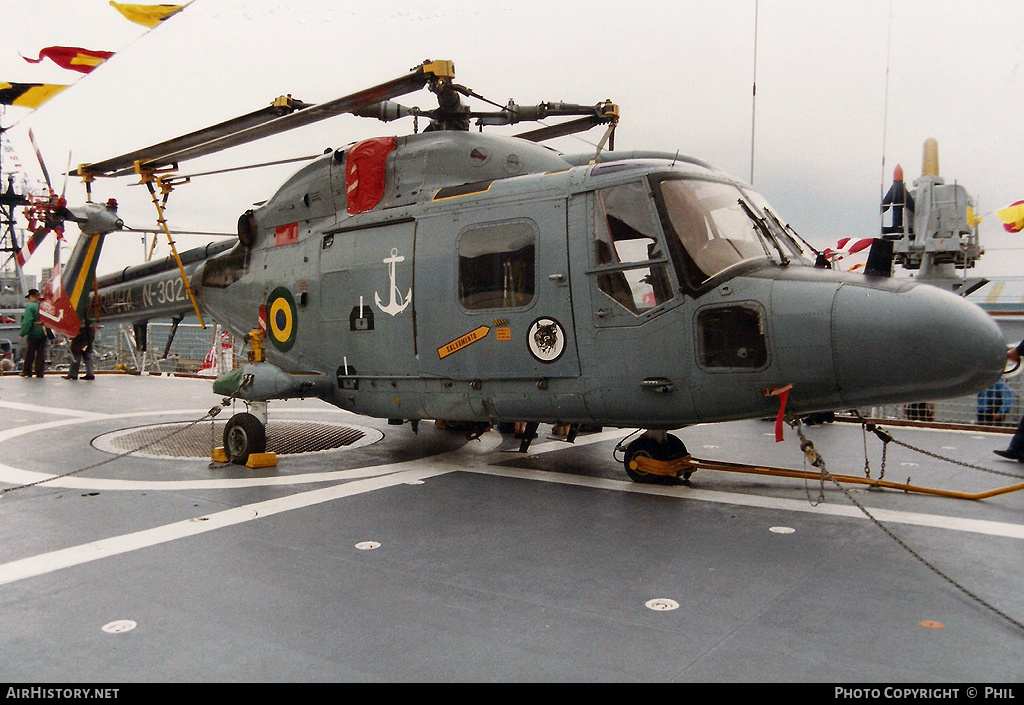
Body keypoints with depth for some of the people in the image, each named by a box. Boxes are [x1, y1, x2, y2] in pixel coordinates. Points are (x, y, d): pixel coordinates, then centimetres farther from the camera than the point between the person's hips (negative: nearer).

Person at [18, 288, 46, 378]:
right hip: (43, 334, 5)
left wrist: (22, 333, -11)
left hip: (33, 334, -5)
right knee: (41, 354, 7)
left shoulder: (30, 307, -11)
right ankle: (39, 372, 7)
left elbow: (27, 322, -16)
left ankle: (26, 371, 14)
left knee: (29, 354, 6)